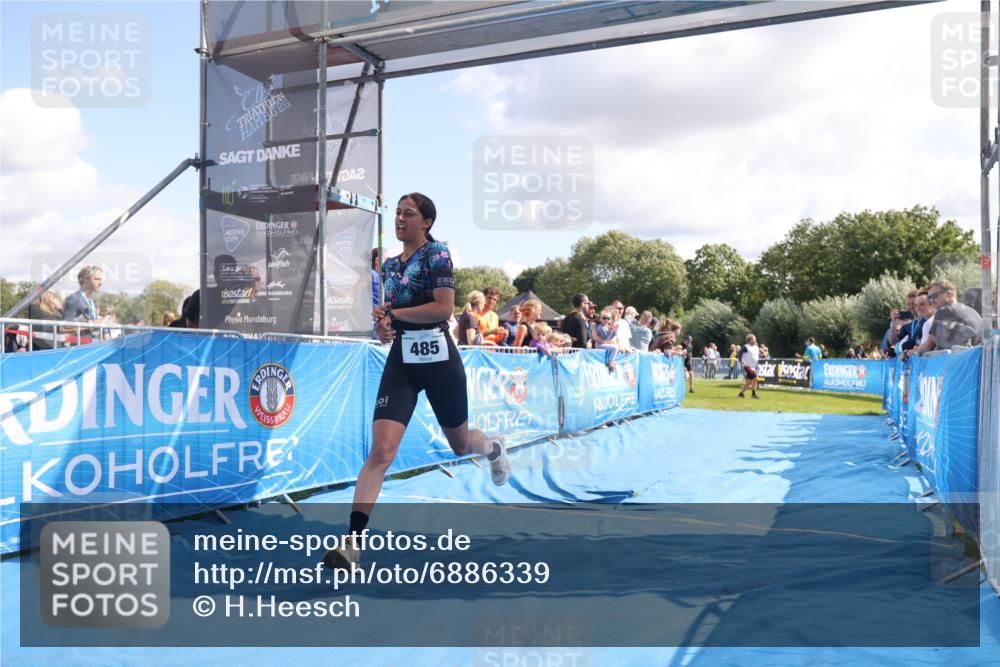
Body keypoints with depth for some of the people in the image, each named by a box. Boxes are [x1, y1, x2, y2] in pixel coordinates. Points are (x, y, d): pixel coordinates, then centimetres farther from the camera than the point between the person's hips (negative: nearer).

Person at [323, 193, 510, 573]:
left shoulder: (437, 254, -6)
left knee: (460, 444, 16)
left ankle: (494, 448, 54)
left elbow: (444, 307, -17)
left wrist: (393, 314, -13)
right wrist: (383, 325, 0)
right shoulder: (389, 264, 13)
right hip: (401, 360, 4)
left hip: (438, 358, -4)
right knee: (381, 450, -13)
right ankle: (352, 542, -15)